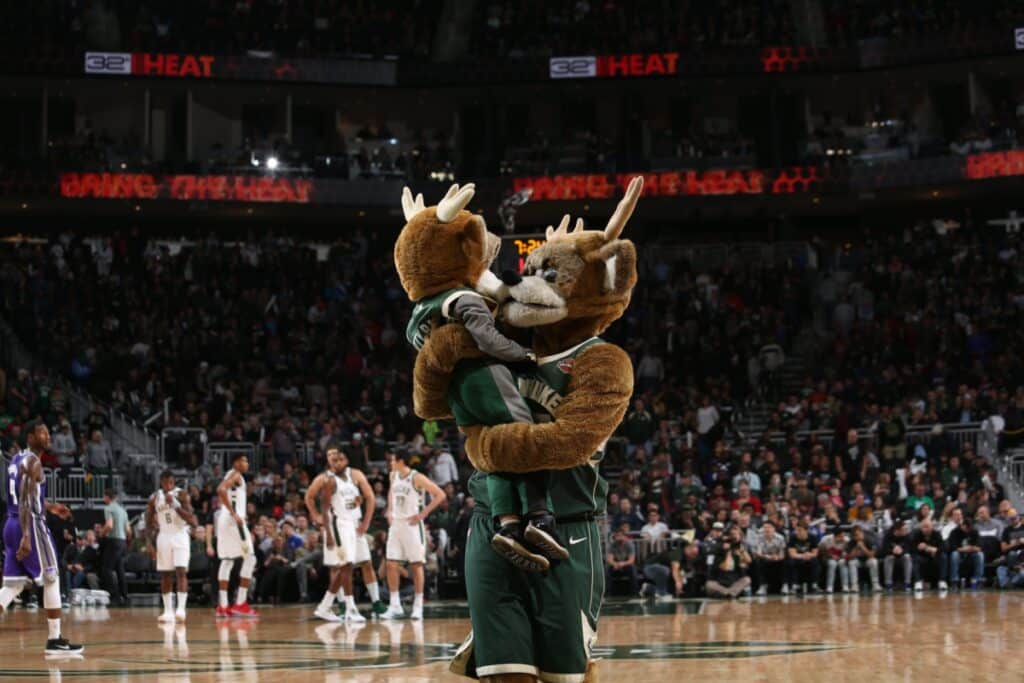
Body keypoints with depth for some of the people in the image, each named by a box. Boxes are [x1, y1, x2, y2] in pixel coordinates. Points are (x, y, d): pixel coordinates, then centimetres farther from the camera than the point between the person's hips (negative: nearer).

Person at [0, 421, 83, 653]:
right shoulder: (33, 462, -12)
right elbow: (25, 501, -22)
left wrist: (50, 506, 32)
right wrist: (26, 536, -28)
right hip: (31, 525, -9)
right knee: (51, 579, 2)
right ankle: (55, 640, 5)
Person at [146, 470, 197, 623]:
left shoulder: (182, 496, -9)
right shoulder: (154, 498, 1)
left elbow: (191, 520, -15)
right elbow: (149, 523, 9)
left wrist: (175, 505, -23)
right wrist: (150, 542, -1)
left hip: (180, 537, -3)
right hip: (163, 537, 3)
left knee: (181, 571, -15)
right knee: (165, 575, 5)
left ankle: (181, 609, -19)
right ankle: (168, 611, 11)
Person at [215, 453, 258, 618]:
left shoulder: (231, 476, 21)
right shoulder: (235, 474, -8)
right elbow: (221, 490, -24)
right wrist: (234, 514, -25)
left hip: (224, 520, 10)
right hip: (233, 520, -10)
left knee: (227, 561, 10)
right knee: (249, 558, -8)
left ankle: (223, 606, 8)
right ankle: (240, 604, -11)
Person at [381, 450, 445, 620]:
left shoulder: (416, 478, -13)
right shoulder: (394, 476, 7)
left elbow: (440, 494, -14)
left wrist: (423, 514, -15)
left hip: (412, 524, -6)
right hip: (396, 524, 6)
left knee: (416, 564, 0)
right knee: (391, 564, 0)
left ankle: (418, 606, 5)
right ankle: (395, 606, 4)